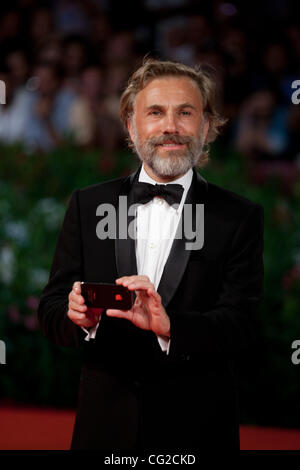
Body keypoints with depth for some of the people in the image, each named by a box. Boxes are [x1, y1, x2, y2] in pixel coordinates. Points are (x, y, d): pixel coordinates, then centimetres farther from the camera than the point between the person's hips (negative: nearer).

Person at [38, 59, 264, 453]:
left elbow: (241, 327, -12)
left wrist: (168, 326, -30)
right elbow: (51, 310, 1)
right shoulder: (89, 205, 4)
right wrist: (79, 317, -22)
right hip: (106, 429, 2)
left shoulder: (240, 217, -3)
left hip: (196, 433, -1)